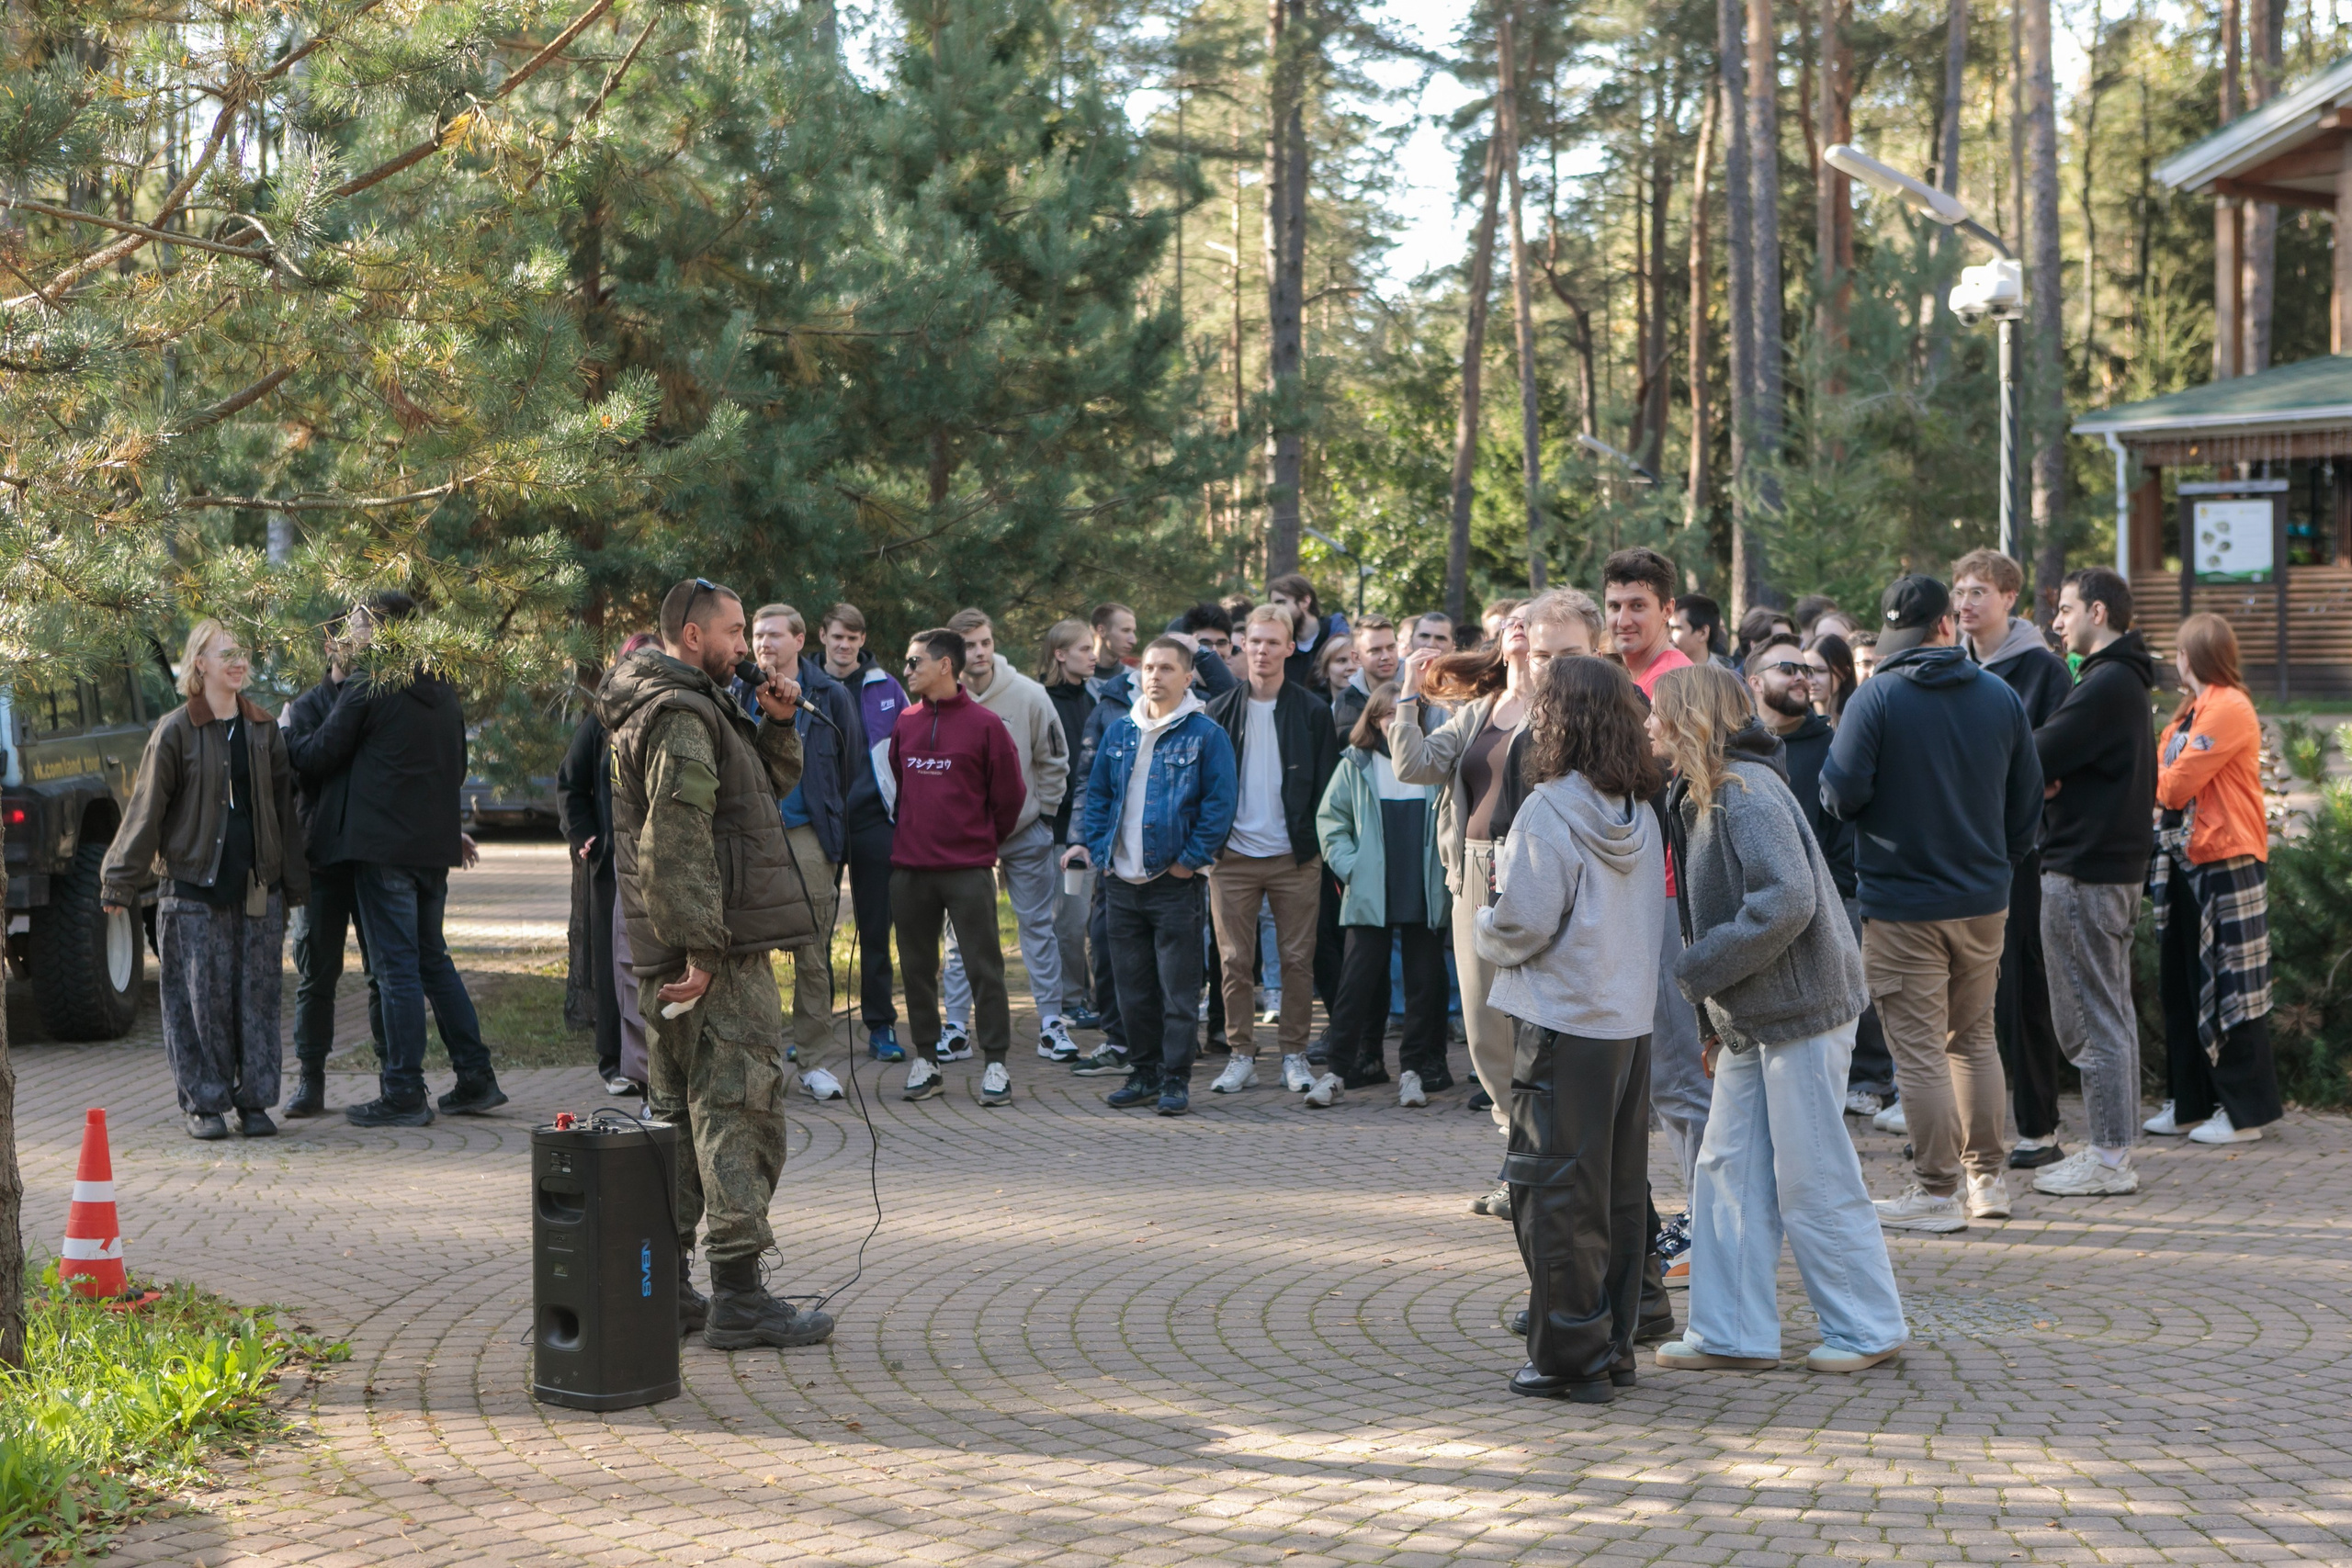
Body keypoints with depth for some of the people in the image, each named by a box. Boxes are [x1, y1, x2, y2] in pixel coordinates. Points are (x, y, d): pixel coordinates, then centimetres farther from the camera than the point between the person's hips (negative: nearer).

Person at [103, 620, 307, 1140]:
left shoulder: (265, 730, 11)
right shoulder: (176, 731, -2)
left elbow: (284, 809, 15)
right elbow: (146, 809, -1)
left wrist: (295, 882, 16)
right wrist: (122, 881, -3)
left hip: (258, 886, 3)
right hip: (196, 887, -3)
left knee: (257, 996, 3)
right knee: (202, 998, -1)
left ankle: (254, 1101, 11)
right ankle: (203, 1103, 8)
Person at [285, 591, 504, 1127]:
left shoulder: (365, 693, -10)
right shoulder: (445, 694, 13)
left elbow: (318, 755, -3)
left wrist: (283, 737, 16)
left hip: (382, 848, -7)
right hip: (434, 847, 7)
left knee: (397, 967, -5)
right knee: (433, 961, 16)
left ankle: (404, 1094, -2)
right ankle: (476, 1079, 15)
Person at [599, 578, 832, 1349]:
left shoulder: (680, 706, 20)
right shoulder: (682, 716, -14)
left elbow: (771, 786, 27)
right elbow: (676, 841, -23)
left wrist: (777, 726, 10)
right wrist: (703, 947, -24)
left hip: (672, 957, 11)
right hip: (719, 950, -11)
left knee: (681, 1114, 14)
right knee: (739, 1112, -8)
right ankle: (739, 1298, -7)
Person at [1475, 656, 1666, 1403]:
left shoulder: (1550, 810, -15)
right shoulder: (1640, 813, 7)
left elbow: (1523, 925, -18)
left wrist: (1487, 929, 5)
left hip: (1563, 1025, -7)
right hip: (1631, 1022, 7)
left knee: (1557, 1193, 1)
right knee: (1620, 1192, 13)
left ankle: (1571, 1356, 4)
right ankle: (1614, 1347, 21)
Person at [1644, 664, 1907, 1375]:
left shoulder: (1747, 793, -18)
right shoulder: (1701, 794, 13)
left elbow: (1787, 901, -27)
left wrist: (1700, 969, -19)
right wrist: (1721, 1018, 15)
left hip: (1800, 1011, -10)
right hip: (1750, 1017, 10)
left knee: (1812, 1180, -1)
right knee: (1729, 1169, 9)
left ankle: (1868, 1327, 12)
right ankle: (1732, 1332, 14)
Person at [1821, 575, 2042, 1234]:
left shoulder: (1876, 698, -12)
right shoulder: (2002, 697, 2)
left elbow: (1841, 796, -16)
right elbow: (2028, 803, 8)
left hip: (1902, 907, -5)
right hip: (1984, 901, 5)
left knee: (1919, 1050, 0)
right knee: (1975, 1038, 18)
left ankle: (1938, 1192, 3)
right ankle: (1987, 1179, 21)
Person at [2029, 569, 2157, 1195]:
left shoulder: (2106, 685, -18)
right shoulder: (2125, 680, 16)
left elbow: (2031, 761, -20)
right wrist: (2048, 778, -6)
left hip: (2082, 873, -10)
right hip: (2118, 866, 10)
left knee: (2091, 1021, -5)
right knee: (2113, 1013, 14)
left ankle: (2109, 1159, -1)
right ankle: (2114, 1147, 21)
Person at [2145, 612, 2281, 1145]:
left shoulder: (2229, 709, -15)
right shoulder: (2192, 710, 17)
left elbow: (2174, 785, -17)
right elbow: (2161, 774, 12)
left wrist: (2155, 778, 0)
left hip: (2227, 863, -10)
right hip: (2187, 862, 10)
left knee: (2231, 991, -4)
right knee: (2184, 986, 12)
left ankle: (2245, 1111, 3)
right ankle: (2190, 1104, 20)